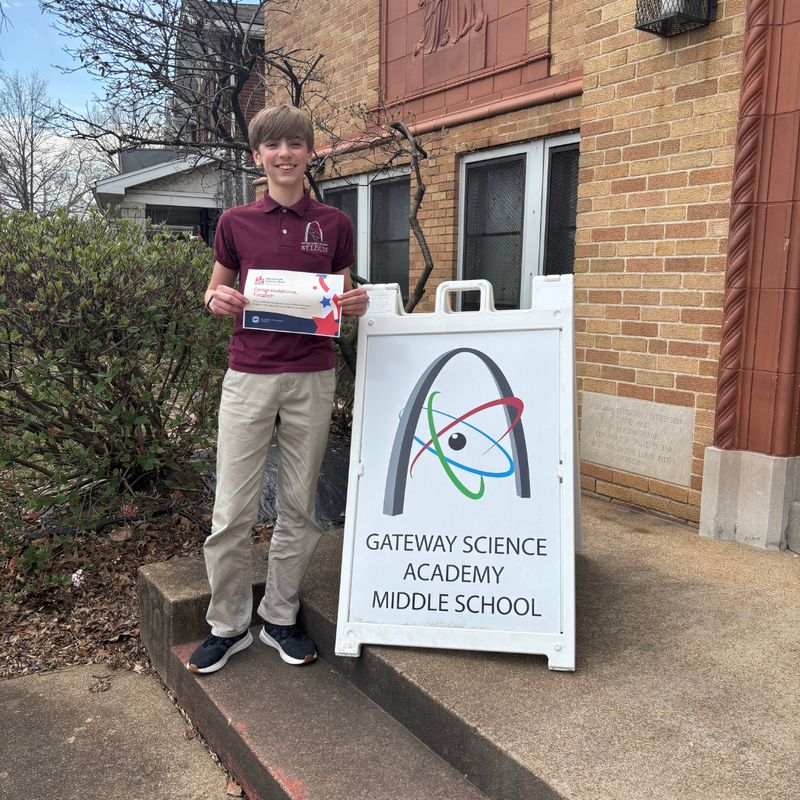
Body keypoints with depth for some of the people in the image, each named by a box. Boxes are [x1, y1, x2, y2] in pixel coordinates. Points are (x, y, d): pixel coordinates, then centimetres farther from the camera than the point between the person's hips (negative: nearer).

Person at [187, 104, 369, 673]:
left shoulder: (333, 224, 6)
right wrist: (217, 300, -9)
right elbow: (216, 291, 14)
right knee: (233, 510, 0)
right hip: (248, 375, 0)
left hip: (312, 376, 1)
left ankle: (281, 618, 25)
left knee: (299, 506, 8)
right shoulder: (236, 223, 5)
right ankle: (228, 626, 18)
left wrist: (357, 304, -8)